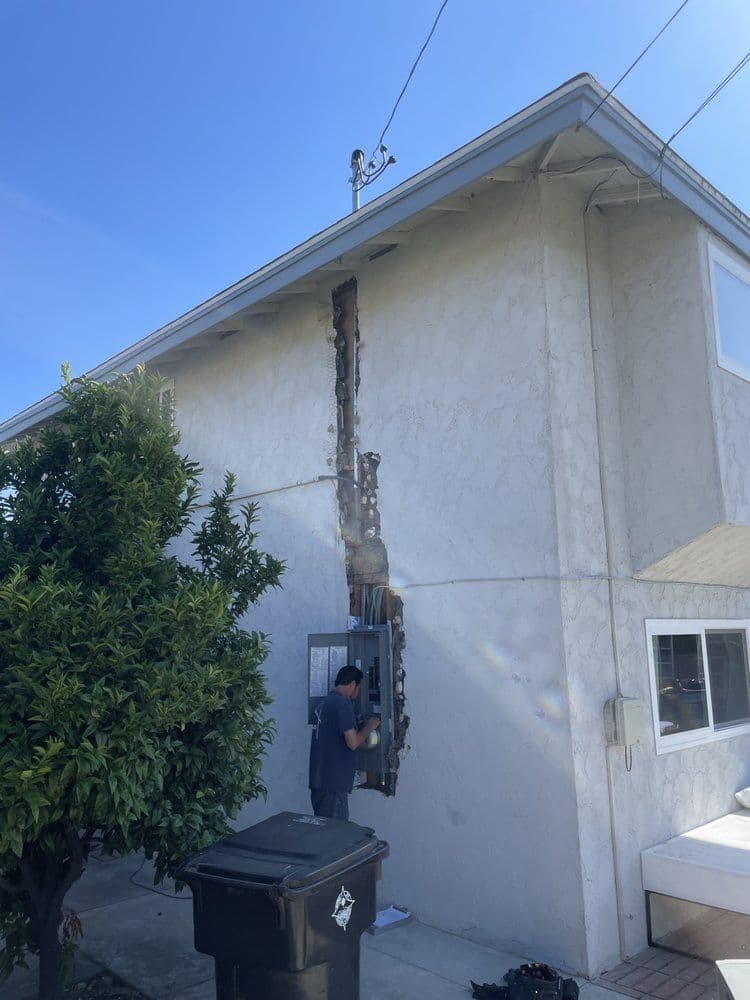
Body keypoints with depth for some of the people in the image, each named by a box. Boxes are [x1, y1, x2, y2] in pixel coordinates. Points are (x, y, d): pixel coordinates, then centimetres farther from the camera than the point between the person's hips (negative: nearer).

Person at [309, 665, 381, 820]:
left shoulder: (325, 702, 13)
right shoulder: (343, 703, -15)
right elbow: (353, 743, -19)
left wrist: (358, 724, 23)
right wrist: (369, 727, -2)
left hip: (319, 779, 9)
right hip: (333, 782, -9)